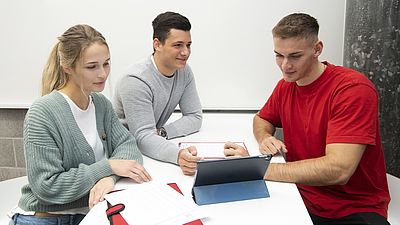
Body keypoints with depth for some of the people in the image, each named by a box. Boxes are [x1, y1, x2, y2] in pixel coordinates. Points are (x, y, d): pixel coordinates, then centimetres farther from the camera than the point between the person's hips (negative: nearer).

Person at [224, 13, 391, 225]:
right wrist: (265, 138, -6)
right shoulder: (285, 86, 1)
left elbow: (338, 169, -27)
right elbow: (261, 119, 19)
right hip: (301, 198, 4)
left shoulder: (353, 87, -19)